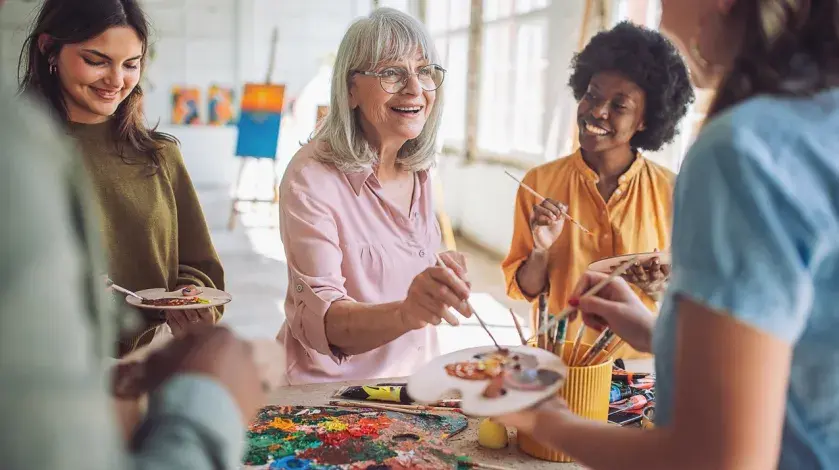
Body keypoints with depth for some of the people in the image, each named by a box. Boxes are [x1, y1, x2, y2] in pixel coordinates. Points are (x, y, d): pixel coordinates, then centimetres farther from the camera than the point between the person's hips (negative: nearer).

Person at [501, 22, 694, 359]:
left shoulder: (671, 192, -2)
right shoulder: (539, 183, -2)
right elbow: (524, 291, 2)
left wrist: (662, 288, -12)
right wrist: (540, 251, -14)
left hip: (639, 360, 1)